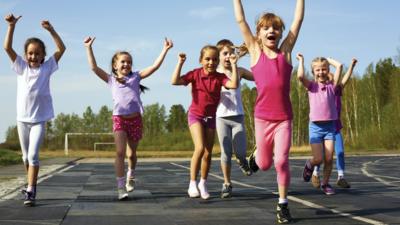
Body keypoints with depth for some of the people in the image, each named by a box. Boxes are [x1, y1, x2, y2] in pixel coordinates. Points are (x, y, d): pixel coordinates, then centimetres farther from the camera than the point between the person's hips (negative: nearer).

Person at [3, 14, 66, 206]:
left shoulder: (47, 67, 0)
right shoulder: (21, 67, 3)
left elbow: (61, 48, -6)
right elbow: (7, 48, -6)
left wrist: (51, 30, -14)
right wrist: (11, 26, -17)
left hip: (40, 118, -3)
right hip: (22, 118, 3)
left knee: (33, 155, -14)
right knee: (26, 156, 13)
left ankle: (30, 192, -14)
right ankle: (32, 185, 32)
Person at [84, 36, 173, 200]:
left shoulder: (136, 76, 10)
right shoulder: (111, 79, 9)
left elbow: (155, 66, 4)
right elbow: (94, 67, -1)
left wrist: (165, 50, 0)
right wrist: (89, 48, -3)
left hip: (135, 118, 2)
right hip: (119, 118, -1)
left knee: (131, 153, 12)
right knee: (120, 152, -14)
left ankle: (131, 175, 42)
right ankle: (121, 187, -11)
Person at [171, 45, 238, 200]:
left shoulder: (220, 77, -6)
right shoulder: (195, 74, -10)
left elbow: (234, 85, -25)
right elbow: (175, 81, -19)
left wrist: (233, 65, -25)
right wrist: (180, 63, -22)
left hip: (211, 117, 3)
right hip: (195, 115, -3)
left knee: (208, 153, 6)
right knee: (200, 148, -21)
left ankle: (203, 184, 25)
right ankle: (193, 184, -11)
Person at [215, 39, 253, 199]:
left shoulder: (239, 71, 3)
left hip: (238, 117, 1)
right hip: (221, 118, -1)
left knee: (240, 152, -7)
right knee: (226, 152, 1)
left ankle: (242, 161, 31)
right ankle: (227, 184, 13)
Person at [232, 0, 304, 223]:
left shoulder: (286, 51, 6)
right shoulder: (255, 51, 4)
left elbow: (298, 19, 6)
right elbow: (241, 20, 3)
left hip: (284, 117, 0)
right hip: (262, 117, 0)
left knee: (282, 161, -6)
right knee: (264, 164, 8)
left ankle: (283, 205, 10)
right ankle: (257, 154, 44)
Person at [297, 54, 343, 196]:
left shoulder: (331, 86, 6)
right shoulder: (312, 86, 3)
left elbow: (339, 66, -3)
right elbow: (300, 76, -17)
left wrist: (327, 59, 12)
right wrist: (301, 60, -3)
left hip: (330, 126, 2)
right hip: (315, 126, -2)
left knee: (329, 159, -2)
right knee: (318, 159, -7)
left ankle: (325, 184, 18)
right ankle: (309, 165, 28)